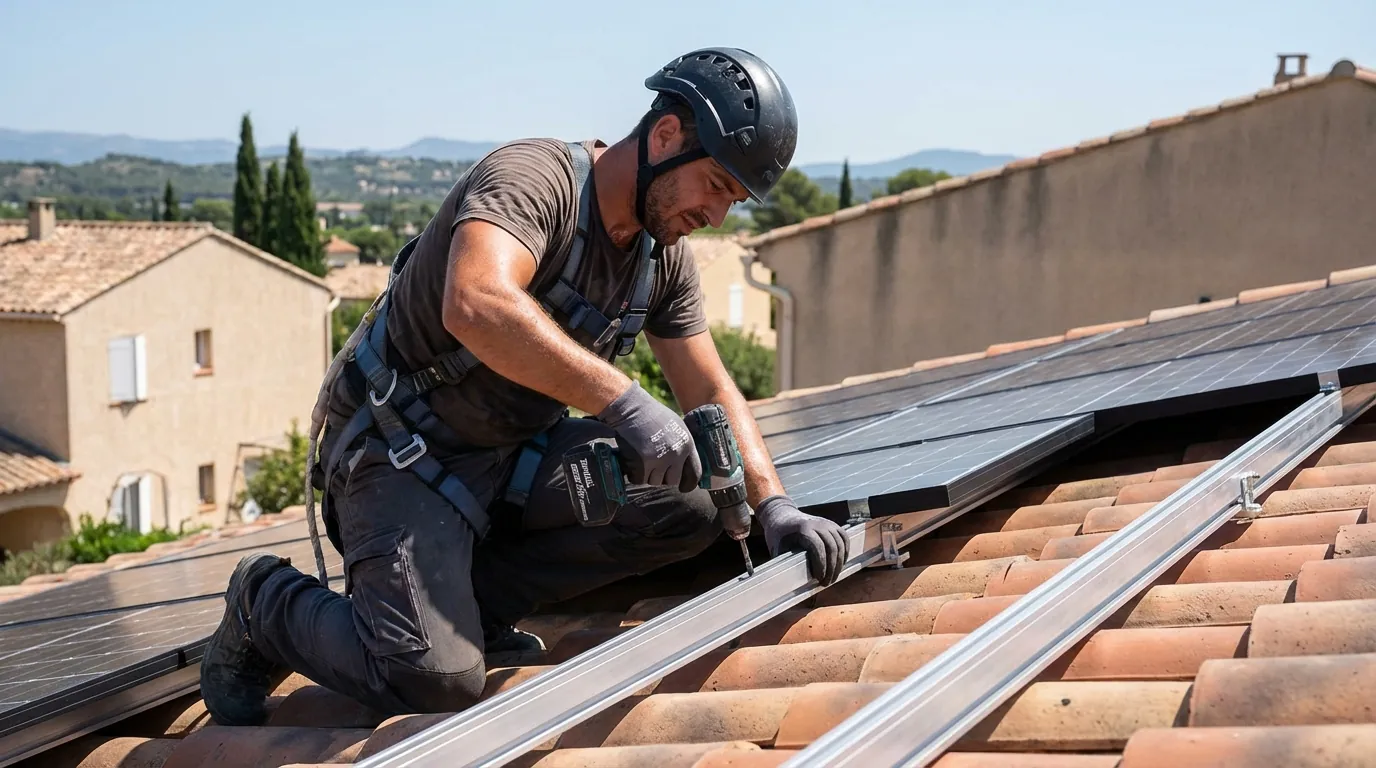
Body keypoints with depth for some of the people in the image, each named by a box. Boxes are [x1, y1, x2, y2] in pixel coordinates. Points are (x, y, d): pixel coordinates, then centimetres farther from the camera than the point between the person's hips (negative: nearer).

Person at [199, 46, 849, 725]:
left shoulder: (665, 254, 3)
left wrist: (773, 505, -9)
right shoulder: (533, 177, -22)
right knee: (437, 680, -25)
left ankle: (467, 595, 1)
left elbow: (712, 393, 6)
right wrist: (624, 402, -43)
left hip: (516, 453, 8)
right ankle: (268, 601, 6)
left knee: (687, 506, -12)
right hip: (403, 453, -8)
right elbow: (477, 305, -42)